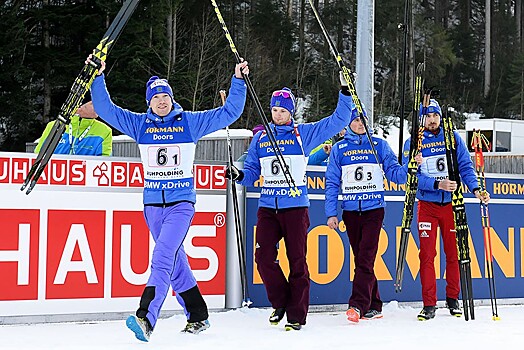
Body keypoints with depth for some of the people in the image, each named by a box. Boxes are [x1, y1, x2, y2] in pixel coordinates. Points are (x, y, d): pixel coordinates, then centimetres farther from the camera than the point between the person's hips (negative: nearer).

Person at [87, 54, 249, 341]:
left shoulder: (190, 122, 2)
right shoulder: (139, 124, 7)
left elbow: (229, 112, 4)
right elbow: (105, 109, 5)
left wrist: (238, 81, -4)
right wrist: (98, 78, -4)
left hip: (182, 202, -4)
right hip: (153, 202, 4)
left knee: (163, 256, -19)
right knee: (175, 261, 11)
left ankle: (146, 318, -29)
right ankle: (198, 316, 24)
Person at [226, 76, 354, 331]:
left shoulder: (304, 133, 5)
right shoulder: (260, 138, 14)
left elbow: (338, 121, 4)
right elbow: (252, 172, 17)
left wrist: (345, 94, -5)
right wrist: (239, 175, -4)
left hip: (296, 207, -3)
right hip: (267, 207, 3)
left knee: (297, 260, -2)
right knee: (264, 256, -8)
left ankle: (296, 314, 6)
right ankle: (280, 303, 13)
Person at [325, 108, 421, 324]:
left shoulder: (379, 145, 7)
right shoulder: (339, 149, 8)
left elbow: (394, 172, 4)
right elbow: (332, 183, 8)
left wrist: (410, 167, -17)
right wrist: (331, 213, 1)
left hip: (374, 209, -2)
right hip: (350, 211, 2)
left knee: (365, 258, -13)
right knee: (361, 258, 7)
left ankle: (357, 305, -19)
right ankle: (373, 306, 15)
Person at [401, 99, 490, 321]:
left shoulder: (453, 138, 5)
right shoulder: (413, 143, 1)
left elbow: (465, 166, 3)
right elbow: (413, 175, -8)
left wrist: (475, 189, -12)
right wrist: (438, 184, -22)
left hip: (451, 203, 1)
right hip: (427, 204, -1)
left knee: (453, 253, 5)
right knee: (427, 254, -5)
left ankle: (453, 299, 18)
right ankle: (429, 304, 1)